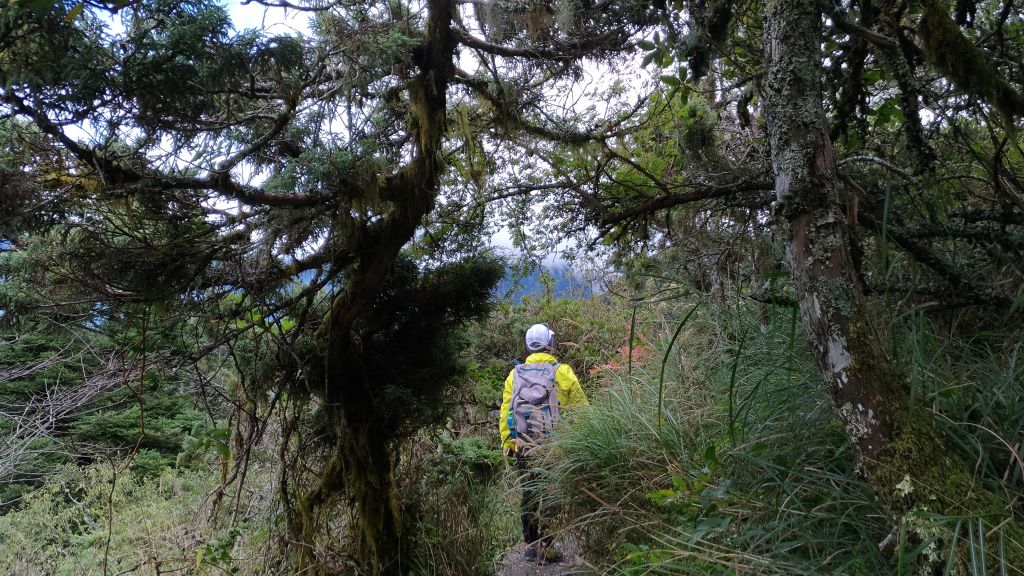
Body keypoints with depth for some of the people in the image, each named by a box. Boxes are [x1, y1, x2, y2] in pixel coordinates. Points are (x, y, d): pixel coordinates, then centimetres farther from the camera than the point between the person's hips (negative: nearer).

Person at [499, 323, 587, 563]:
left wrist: (507, 444, 13)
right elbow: (581, 409, -2)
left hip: (523, 446, 3)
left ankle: (531, 545, 23)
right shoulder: (562, 372, -5)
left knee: (529, 496, 14)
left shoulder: (515, 374, 5)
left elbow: (504, 412, 6)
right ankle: (545, 547, 7)